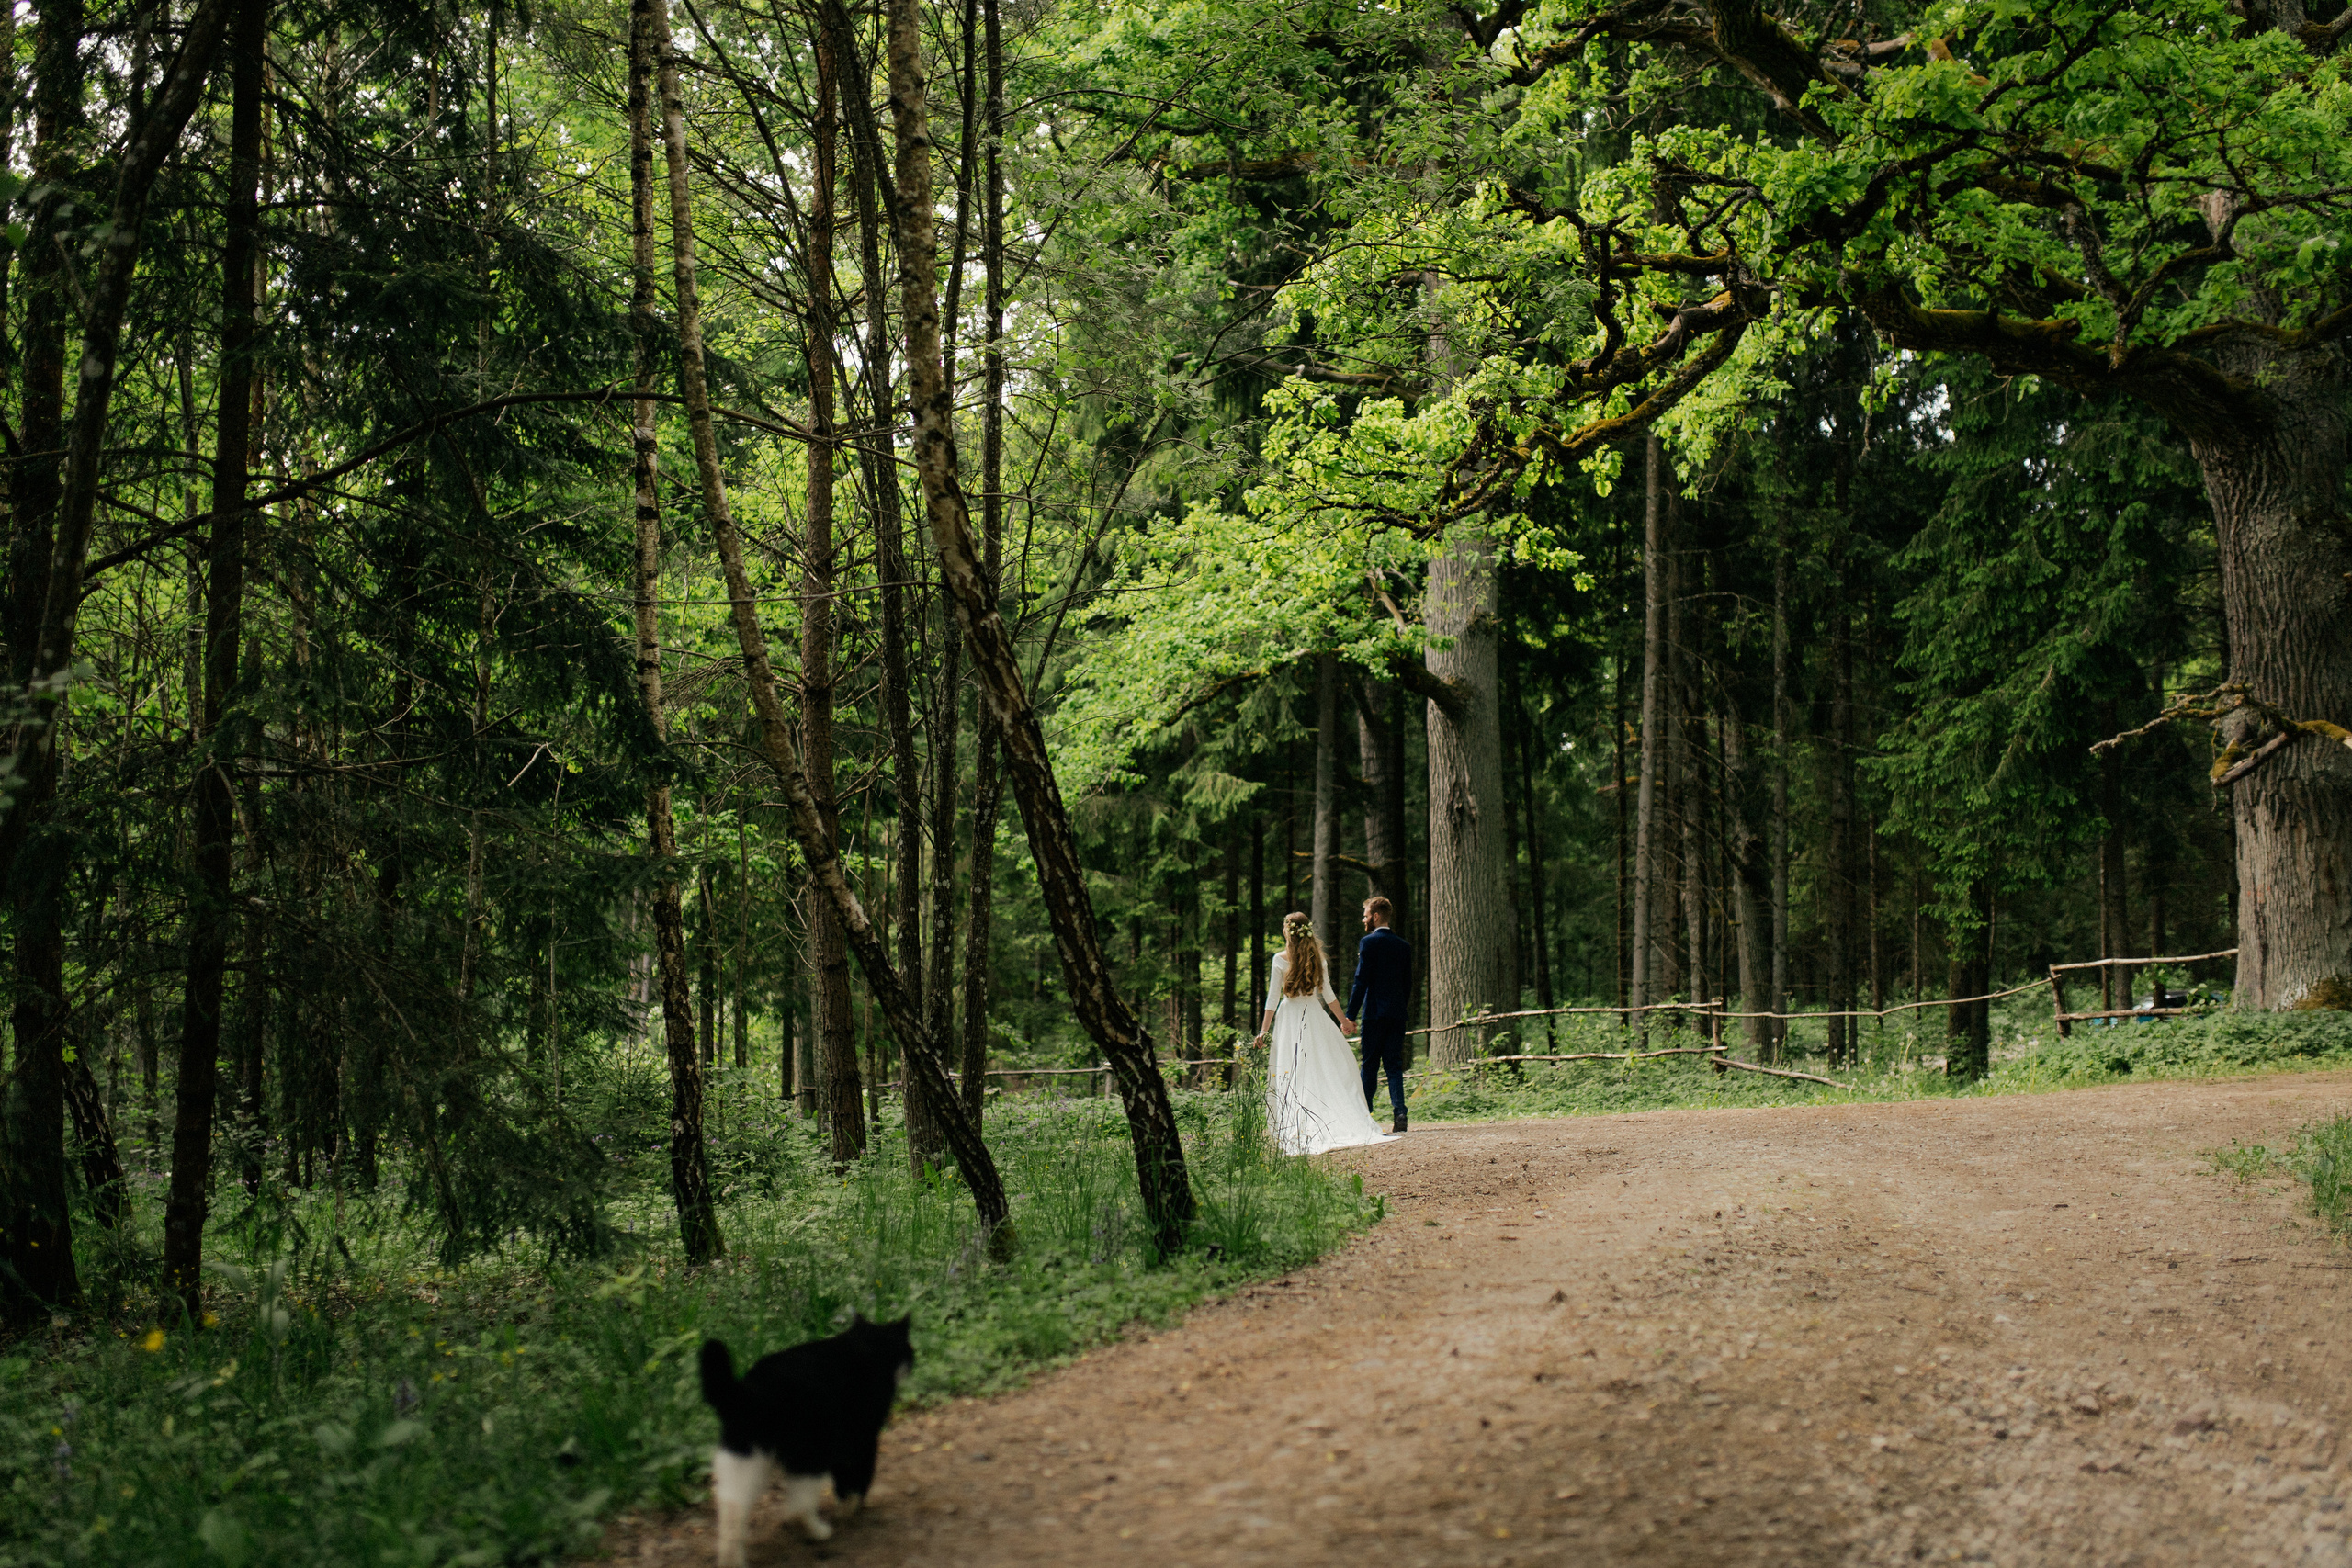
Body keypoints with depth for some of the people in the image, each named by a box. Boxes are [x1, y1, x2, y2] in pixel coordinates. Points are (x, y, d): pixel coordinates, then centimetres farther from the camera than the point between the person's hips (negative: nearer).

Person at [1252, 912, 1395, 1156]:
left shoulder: (1280, 959, -5)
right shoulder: (1318, 959, 3)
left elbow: (1273, 997, -6)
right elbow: (1328, 995, 6)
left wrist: (1264, 1030, -3)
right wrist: (1343, 1020, 19)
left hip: (1289, 1017, -3)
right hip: (1314, 1017, 3)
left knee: (1288, 1077, 0)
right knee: (1324, 1072, 6)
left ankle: (1290, 1131, -6)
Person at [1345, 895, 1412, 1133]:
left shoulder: (1368, 942, -7)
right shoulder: (1404, 945, 11)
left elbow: (1361, 981, -11)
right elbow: (1408, 983, 13)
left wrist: (1350, 1015, -8)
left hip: (1374, 1013, -5)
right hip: (1397, 1013, 5)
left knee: (1370, 1065, 3)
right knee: (1394, 1065, 4)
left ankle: (1364, 1115, 8)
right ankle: (1399, 1114, -8)